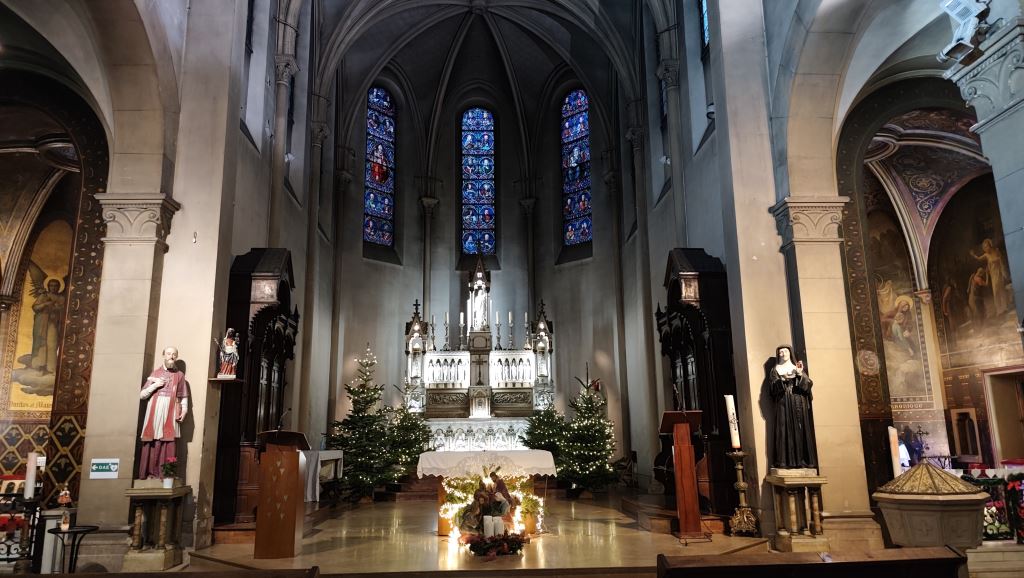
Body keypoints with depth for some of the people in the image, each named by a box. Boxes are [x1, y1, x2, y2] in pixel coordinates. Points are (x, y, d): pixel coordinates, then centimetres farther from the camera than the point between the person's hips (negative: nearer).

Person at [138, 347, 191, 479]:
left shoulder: (180, 375, 12)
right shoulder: (155, 373, 14)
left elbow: (184, 397, 9)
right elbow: (142, 395, 12)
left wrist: (184, 410, -8)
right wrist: (154, 385, -3)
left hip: (170, 418, -1)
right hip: (154, 416, 1)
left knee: (169, 446, -7)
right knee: (152, 446, -4)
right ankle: (150, 473, 0)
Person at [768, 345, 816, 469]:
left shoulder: (797, 368, 17)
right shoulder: (775, 371, 12)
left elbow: (808, 385, 3)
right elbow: (772, 388, -3)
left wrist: (800, 374, -13)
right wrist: (782, 379, -18)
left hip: (799, 405, 2)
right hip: (783, 405, -2)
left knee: (800, 431, -4)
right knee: (785, 431, -9)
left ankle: (802, 460, -4)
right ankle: (785, 461, -13)